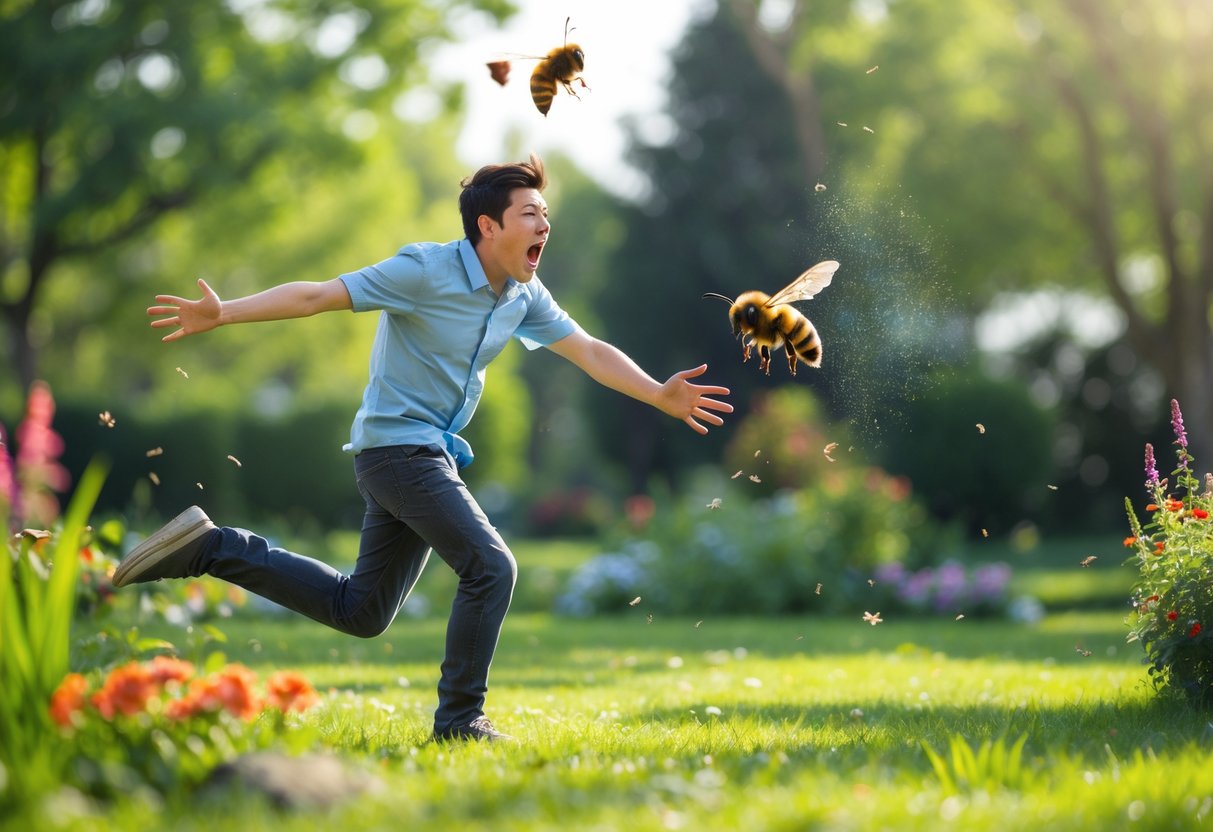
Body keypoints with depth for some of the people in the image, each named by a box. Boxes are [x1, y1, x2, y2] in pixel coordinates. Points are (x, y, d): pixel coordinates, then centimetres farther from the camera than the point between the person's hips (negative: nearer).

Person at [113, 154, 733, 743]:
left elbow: (590, 351, 11)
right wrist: (223, 314, -26)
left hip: (430, 453, 9)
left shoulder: (523, 296, 5)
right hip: (397, 446, -9)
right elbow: (318, 295, -18)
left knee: (360, 611, 13)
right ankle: (460, 720, -4)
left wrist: (659, 396, 1)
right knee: (491, 568, -16)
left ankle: (210, 549, 18)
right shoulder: (425, 271, -17)